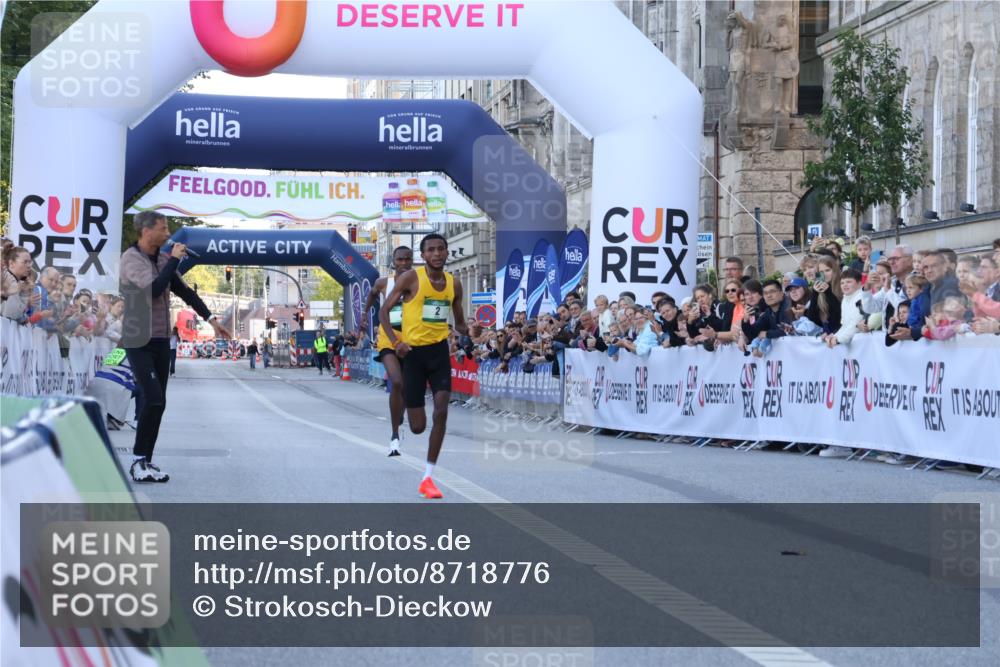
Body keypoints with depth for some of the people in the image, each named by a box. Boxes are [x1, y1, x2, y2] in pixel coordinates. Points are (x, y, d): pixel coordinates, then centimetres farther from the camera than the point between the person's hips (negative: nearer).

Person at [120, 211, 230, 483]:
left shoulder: (163, 259, 10)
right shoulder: (130, 258, -10)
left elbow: (185, 292, 16)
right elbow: (154, 288, -23)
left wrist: (211, 319, 10)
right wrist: (174, 260, -14)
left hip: (161, 340, 7)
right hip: (139, 341, -7)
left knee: (158, 402, 6)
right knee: (153, 399, -15)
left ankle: (145, 461, 13)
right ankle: (138, 460, -5)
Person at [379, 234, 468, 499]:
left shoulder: (454, 283, 6)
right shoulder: (411, 278, -8)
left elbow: (459, 323, 19)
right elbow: (384, 311, -5)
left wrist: (470, 332, -4)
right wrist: (395, 341, -20)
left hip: (439, 350, 3)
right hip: (414, 351, -3)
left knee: (441, 411, -14)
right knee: (418, 426, -3)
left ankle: (428, 478, -6)